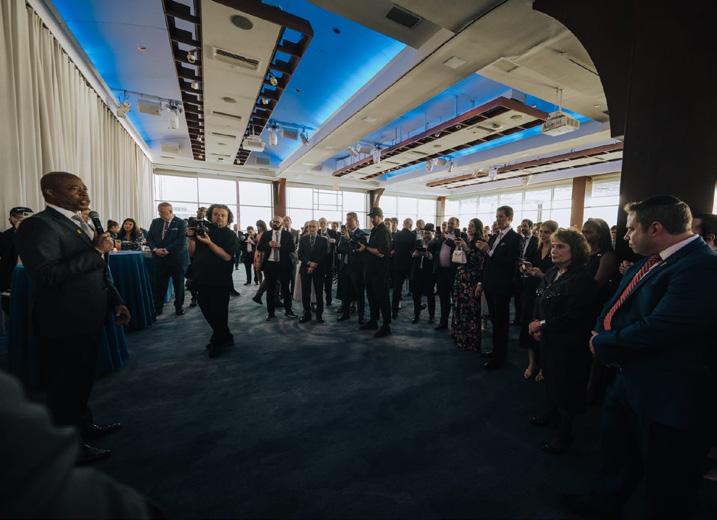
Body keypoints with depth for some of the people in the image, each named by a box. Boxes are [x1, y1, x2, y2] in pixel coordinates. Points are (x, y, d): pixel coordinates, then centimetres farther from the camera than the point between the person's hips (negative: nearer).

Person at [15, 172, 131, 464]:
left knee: (82, 378, 23)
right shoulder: (38, 225, -16)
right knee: (65, 385, 9)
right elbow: (45, 275, -28)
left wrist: (116, 301, 8)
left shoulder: (80, 225, 11)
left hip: (90, 319, 9)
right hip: (65, 322, -8)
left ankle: (84, 425, 43)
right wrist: (97, 252, -23)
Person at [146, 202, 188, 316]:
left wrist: (166, 250, -17)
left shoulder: (181, 223, -7)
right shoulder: (155, 222, 10)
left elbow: (181, 241, -15)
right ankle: (158, 308, 20)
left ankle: (179, 307, 23)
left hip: (176, 259, -3)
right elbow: (149, 238, 8)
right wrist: (155, 249, -9)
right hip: (160, 259, 4)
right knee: (159, 285, 6)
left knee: (178, 285, 8)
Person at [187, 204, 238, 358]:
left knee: (219, 313, 6)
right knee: (207, 311, 16)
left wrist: (209, 243, -23)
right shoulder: (203, 230, 9)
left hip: (220, 282, -6)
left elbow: (227, 256, -19)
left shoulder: (230, 235, -5)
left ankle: (217, 343, 26)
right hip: (201, 280, 6)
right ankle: (226, 337, 34)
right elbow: (192, 253, 7)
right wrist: (192, 238, -8)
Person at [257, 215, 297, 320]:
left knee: (286, 288, 7)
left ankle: (288, 311, 19)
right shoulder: (266, 234, 6)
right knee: (270, 289, 9)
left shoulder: (288, 234, 2)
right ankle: (270, 312, 20)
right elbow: (259, 248, 1)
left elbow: (292, 248, -7)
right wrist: (268, 244, -16)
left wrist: (280, 245, -19)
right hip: (269, 264, 2)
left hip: (283, 264, -1)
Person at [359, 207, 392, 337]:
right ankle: (373, 321, 31)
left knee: (382, 297, -1)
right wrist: (364, 247, 2)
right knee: (372, 296, 17)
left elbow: (381, 252, -23)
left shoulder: (383, 231, -14)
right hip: (371, 269, 9)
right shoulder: (374, 230, 15)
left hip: (380, 270, -9)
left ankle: (386, 326, 10)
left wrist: (366, 248, -15)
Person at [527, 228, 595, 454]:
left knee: (566, 384, 7)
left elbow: (573, 317, -22)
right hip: (548, 339, 7)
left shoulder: (581, 278, -19)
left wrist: (543, 325, -15)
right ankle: (553, 414, 40)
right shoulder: (551, 273, 5)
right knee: (550, 377, 19)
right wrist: (536, 327, -3)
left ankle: (565, 432, 25)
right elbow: (539, 304, 10)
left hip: (569, 343, -7)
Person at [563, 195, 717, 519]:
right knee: (615, 452, 28)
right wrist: (602, 333, -8)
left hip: (671, 398, -9)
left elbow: (656, 330, -29)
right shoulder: (650, 261, 4)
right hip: (630, 379, 9)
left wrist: (603, 344, -14)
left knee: (665, 487, 16)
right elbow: (617, 306, 10)